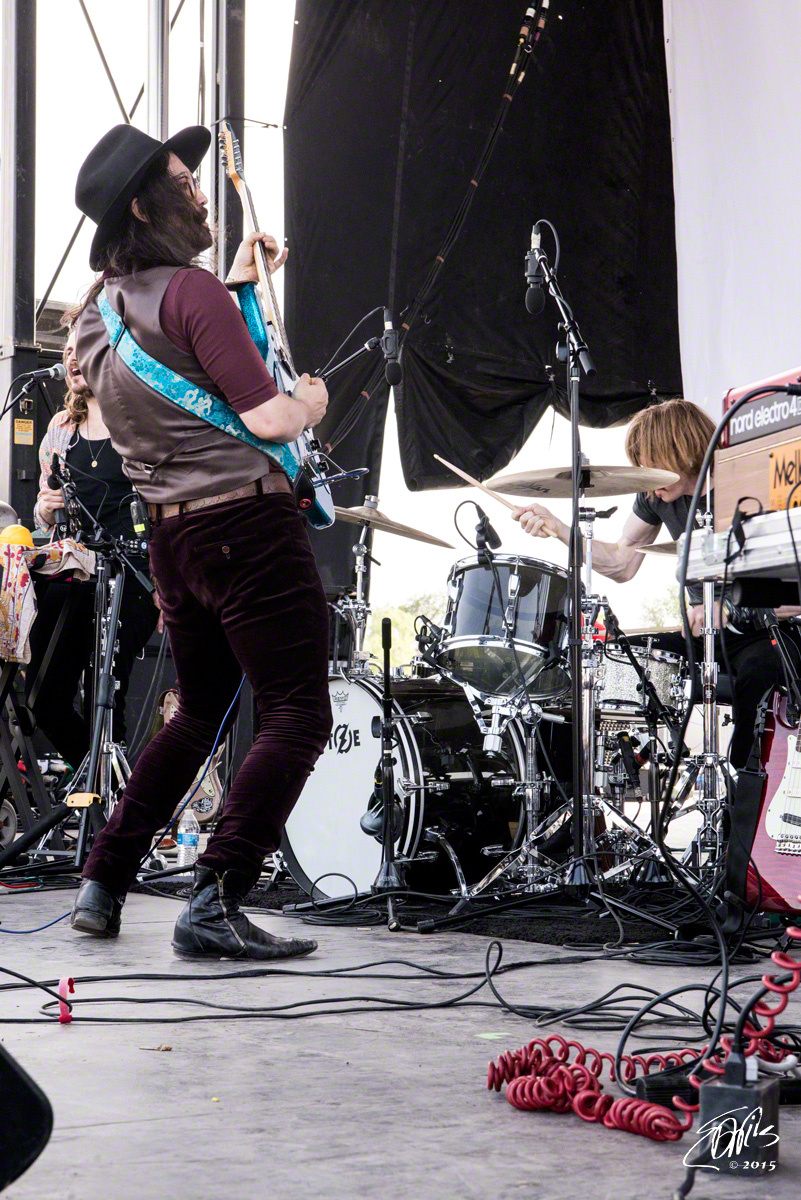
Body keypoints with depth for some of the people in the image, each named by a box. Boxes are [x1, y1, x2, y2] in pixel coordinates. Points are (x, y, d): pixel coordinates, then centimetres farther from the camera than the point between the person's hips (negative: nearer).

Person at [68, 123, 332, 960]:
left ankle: (102, 882, 20)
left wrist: (236, 283, 33)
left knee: (198, 715, 22)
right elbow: (266, 419, -19)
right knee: (297, 718, -4)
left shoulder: (99, 310, 11)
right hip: (249, 526, -8)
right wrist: (310, 402, 2)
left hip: (172, 537, 9)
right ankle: (213, 906, -12)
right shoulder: (192, 292, -14)